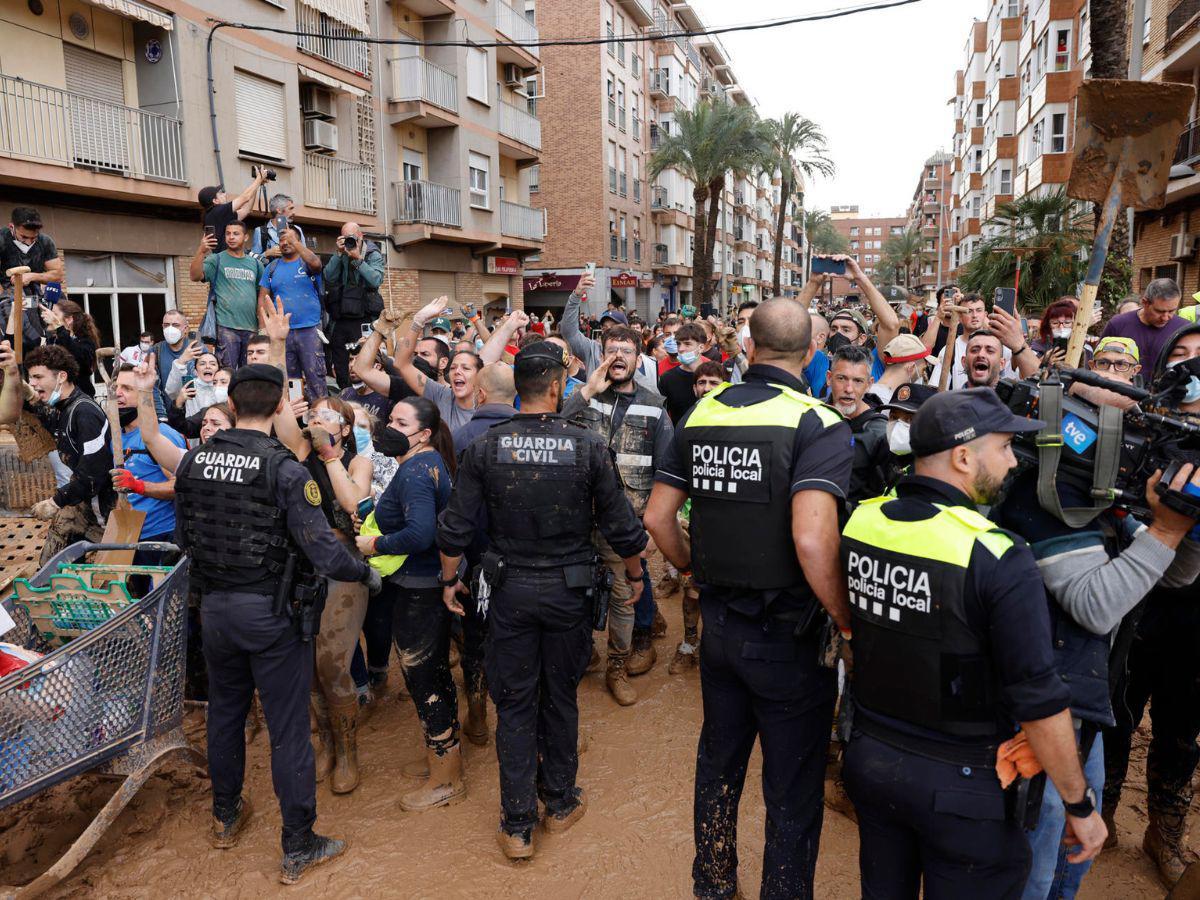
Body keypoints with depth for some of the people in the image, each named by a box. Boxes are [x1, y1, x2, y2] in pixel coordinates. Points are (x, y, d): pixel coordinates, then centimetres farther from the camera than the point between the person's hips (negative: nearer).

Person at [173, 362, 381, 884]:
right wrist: (366, 573, -4)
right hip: (271, 612, -5)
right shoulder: (284, 469, -20)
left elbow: (183, 538, 9)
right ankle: (298, 849, 17)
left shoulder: (192, 462, -2)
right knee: (288, 728, 5)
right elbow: (323, 549, -21)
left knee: (225, 710, 24)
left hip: (215, 607, 6)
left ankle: (226, 818, 43)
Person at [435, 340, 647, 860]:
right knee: (560, 697, 18)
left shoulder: (485, 448, -9)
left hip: (510, 591, 1)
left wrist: (450, 580, 11)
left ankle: (518, 826, 20)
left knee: (514, 705, 11)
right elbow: (621, 527, -7)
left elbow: (455, 529, -6)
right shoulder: (587, 446, -13)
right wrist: (635, 573, 11)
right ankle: (560, 803, 34)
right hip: (569, 592, 0)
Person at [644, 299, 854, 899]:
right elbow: (812, 540, -30)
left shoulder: (701, 413, -1)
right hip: (789, 635, -5)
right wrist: (849, 624, -17)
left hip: (718, 622, 6)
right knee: (793, 789, 14)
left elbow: (657, 517, 2)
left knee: (718, 764, 25)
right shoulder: (818, 425, -17)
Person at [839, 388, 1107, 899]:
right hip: (959, 782, -5)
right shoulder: (997, 558, -23)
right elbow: (1039, 701, -19)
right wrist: (1081, 805, -7)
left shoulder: (859, 520, -8)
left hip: (868, 759, 5)